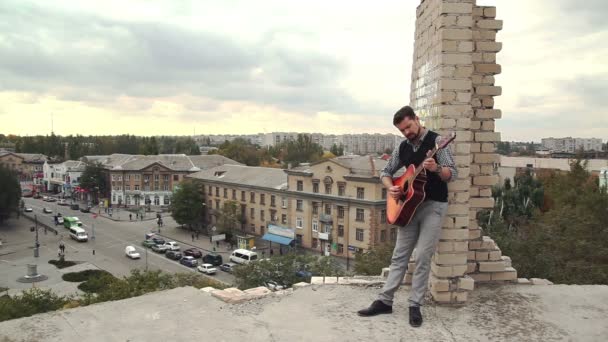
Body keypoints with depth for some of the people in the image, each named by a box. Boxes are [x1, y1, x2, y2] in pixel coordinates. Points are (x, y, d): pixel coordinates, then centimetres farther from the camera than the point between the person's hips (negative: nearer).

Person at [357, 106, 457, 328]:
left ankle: (415, 305, 8)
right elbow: (386, 172, 17)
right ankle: (385, 301, 13)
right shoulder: (402, 147, 9)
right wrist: (390, 188, -4)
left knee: (422, 257, -4)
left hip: (433, 205, -5)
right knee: (399, 255, 7)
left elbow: (452, 174, -12)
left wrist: (436, 169, -33)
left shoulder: (436, 141, -7)